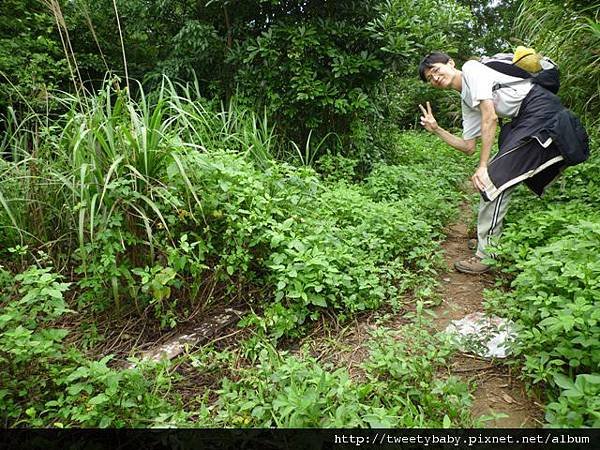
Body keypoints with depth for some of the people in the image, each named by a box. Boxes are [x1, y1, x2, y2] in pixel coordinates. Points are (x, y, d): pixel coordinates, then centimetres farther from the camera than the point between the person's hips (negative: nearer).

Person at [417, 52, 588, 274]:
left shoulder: (471, 68, -4)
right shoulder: (467, 103, 19)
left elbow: (490, 116, -15)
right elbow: (469, 147, 16)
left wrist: (482, 166, -17)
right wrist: (436, 130, 10)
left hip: (541, 108, -9)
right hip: (524, 121, 9)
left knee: (494, 177, -13)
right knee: (494, 174, 12)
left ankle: (485, 256, -6)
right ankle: (488, 238, 25)